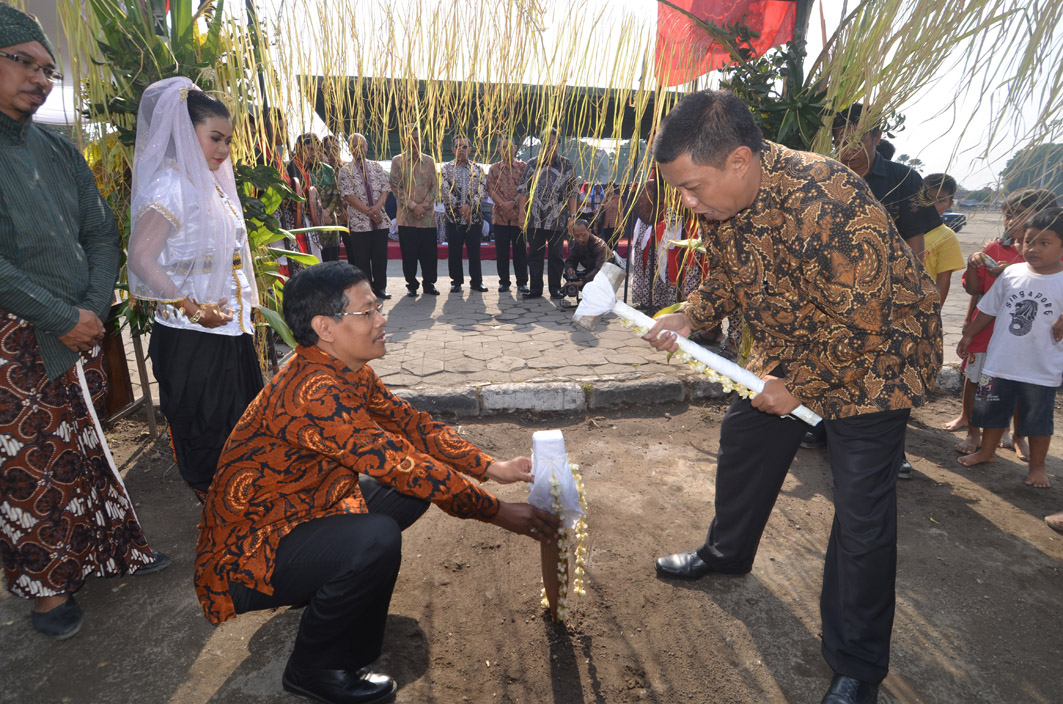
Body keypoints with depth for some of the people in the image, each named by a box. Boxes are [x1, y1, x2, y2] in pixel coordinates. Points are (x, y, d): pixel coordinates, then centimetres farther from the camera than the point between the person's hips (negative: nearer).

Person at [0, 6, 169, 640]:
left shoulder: (61, 153, 11)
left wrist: (95, 307, -4)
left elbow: (101, 233, 10)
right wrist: (62, 319, -14)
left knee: (89, 448, 15)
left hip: (80, 333, 6)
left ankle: (114, 547, 30)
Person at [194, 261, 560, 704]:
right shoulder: (315, 391, -32)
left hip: (297, 513, 9)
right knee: (376, 539, -32)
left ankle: (333, 591, 20)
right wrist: (498, 513, -24)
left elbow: (409, 423, 3)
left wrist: (489, 467, -4)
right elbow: (401, 463, -32)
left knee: (415, 489, 4)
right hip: (243, 559, -9)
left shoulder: (352, 374, -2)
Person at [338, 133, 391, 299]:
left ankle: (380, 288, 16)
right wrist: (368, 212, -15)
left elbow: (386, 189, 4)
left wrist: (377, 207, -14)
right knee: (362, 258, 0)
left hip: (380, 220, 3)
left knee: (380, 256, 5)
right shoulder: (346, 171, 1)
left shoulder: (376, 167, 11)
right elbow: (348, 195, -8)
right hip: (359, 222, -3)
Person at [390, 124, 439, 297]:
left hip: (428, 216, 2)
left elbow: (435, 186, 7)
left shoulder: (429, 161, 11)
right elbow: (396, 187, -2)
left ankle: (429, 283, 17)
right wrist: (413, 206, -11)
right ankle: (411, 285, 13)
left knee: (430, 253, 4)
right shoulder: (398, 161, 4)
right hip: (407, 217, -2)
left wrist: (424, 206, -7)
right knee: (409, 254, 1)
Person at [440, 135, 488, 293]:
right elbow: (445, 191, -4)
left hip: (474, 216, 1)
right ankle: (456, 281, 12)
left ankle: (476, 281, 13)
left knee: (474, 250, 4)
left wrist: (470, 206, -12)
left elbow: (482, 191, 2)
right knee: (454, 251, 2)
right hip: (453, 217, -1)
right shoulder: (446, 168, 6)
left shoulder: (477, 169, 11)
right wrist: (460, 207, -12)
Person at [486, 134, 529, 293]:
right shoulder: (493, 168, 10)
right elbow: (491, 189, 2)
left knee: (520, 249, 0)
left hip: (518, 215, -2)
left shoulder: (523, 167, 6)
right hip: (500, 215, 2)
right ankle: (504, 281, 14)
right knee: (501, 250, 4)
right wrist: (503, 205, -12)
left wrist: (514, 202, -13)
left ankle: (522, 282, 6)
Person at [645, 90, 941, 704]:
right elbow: (729, 277, 5)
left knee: (862, 511, -6)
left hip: (875, 352, -7)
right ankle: (728, 552, 43)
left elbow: (861, 323, -30)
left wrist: (795, 387, -19)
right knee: (744, 440, 17)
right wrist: (690, 319, -12)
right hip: (791, 347, 8)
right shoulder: (721, 198, -9)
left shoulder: (831, 201, -35)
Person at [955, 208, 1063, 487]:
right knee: (992, 410, 18)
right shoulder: (1011, 273, -1)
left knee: (1038, 419, 11)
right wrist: (969, 334, 14)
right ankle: (987, 451, 39)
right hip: (1000, 362, 3)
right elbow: (988, 309, 10)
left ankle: (1037, 466, 30)